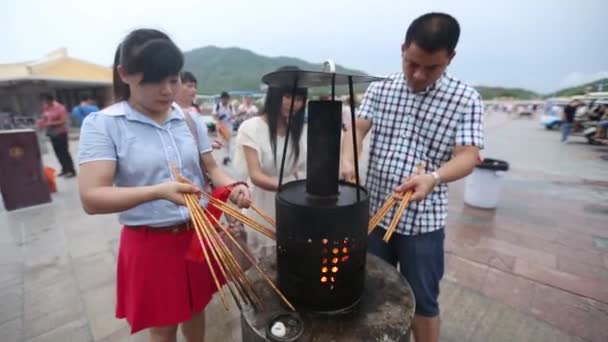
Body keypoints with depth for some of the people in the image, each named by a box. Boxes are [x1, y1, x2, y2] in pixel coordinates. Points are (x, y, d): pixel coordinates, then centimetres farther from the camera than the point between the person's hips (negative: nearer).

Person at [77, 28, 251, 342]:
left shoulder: (190, 120, 1)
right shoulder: (102, 124, -11)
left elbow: (211, 168, 5)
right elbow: (91, 198, -17)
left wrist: (233, 187, -17)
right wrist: (159, 191, -33)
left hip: (200, 233, 4)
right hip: (150, 243, -3)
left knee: (195, 310, 24)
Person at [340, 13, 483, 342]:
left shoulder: (465, 99, -6)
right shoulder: (380, 89, 2)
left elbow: (468, 156, -13)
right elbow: (357, 129, -5)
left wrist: (433, 177, -34)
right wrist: (347, 159, -27)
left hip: (423, 220, -3)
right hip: (373, 211, 3)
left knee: (423, 301, 15)